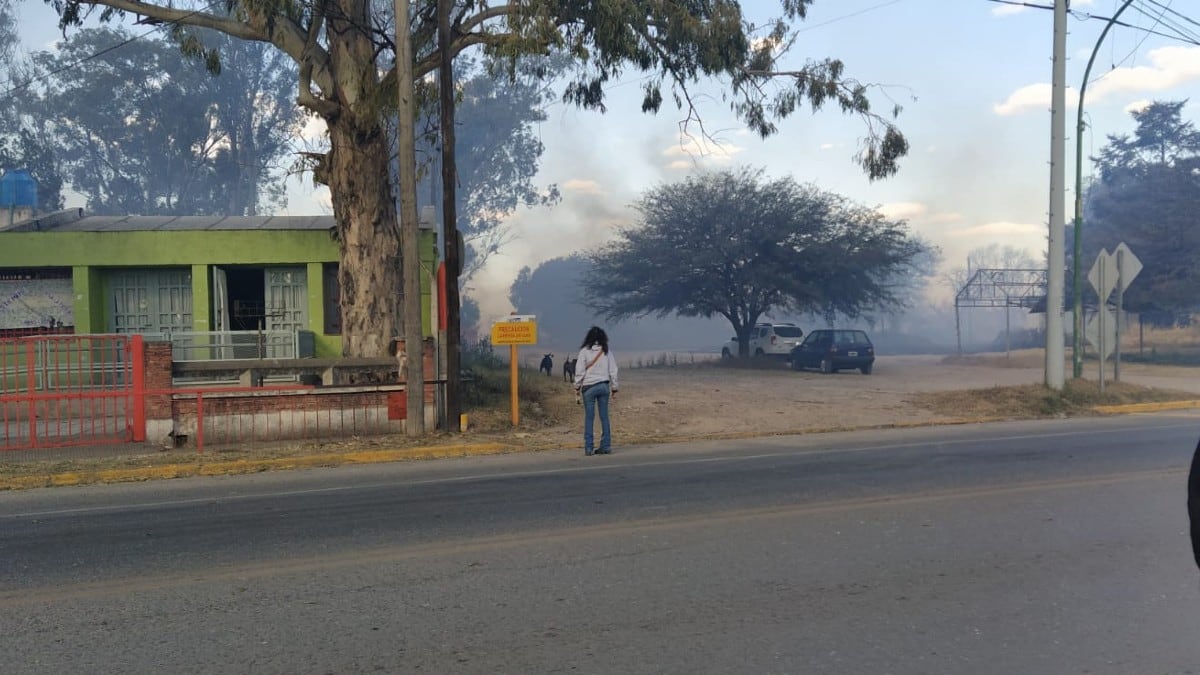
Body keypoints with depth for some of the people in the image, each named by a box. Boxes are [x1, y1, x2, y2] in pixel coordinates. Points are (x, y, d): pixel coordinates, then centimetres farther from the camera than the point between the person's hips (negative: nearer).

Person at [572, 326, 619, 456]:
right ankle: (606, 446, 9)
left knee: (588, 417, 0)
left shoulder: (584, 351, -4)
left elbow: (580, 370, -5)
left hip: (589, 387, -3)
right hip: (603, 386, 3)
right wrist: (614, 388, 15)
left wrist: (577, 387, 4)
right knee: (604, 416, 7)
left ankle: (589, 447, -1)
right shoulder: (607, 351, 4)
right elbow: (613, 371, 7)